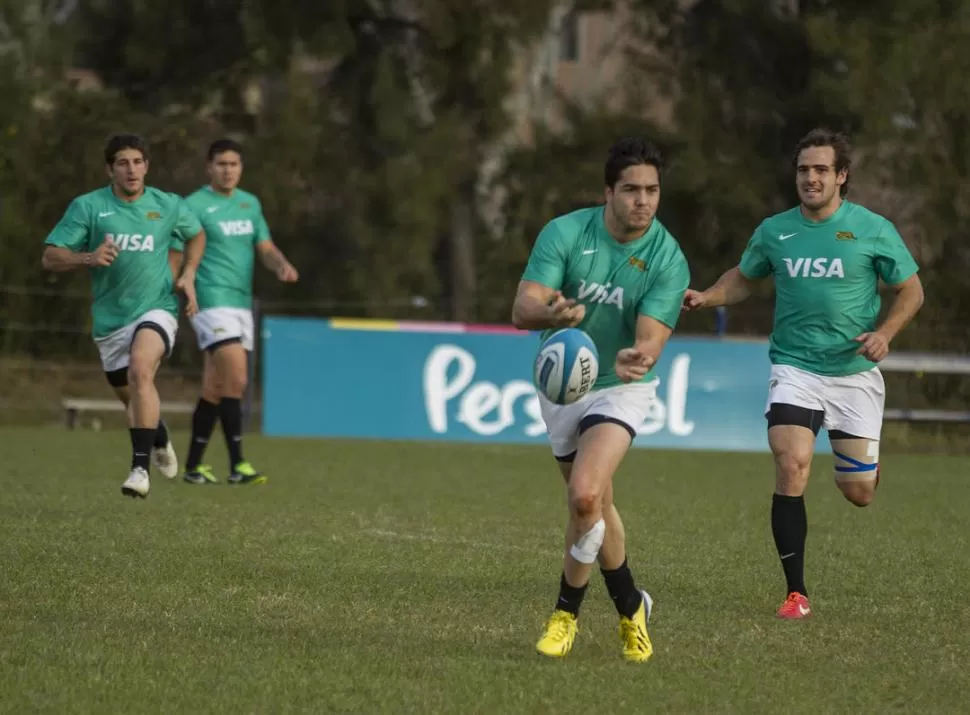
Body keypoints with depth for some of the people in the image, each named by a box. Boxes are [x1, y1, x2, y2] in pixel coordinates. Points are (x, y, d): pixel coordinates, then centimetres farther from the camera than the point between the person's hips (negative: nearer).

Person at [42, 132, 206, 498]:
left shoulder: (168, 206, 1)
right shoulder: (87, 207, -5)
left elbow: (196, 235, 22)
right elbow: (50, 257, -7)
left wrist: (188, 275, 6)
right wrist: (88, 258, -25)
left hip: (156, 310, -2)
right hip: (110, 319, 2)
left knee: (140, 369, -31)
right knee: (133, 397, 15)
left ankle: (140, 467, -35)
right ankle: (160, 440, 52)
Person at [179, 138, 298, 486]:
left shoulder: (250, 203, 15)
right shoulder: (194, 206, -5)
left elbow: (266, 248, 17)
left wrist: (282, 265, -4)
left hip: (242, 303, 7)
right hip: (212, 301, -7)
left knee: (216, 389, 10)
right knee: (236, 379, -18)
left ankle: (194, 466, 19)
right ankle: (237, 466, -19)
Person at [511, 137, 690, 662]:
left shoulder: (668, 260, -17)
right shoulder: (565, 233, -15)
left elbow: (650, 338, -23)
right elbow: (522, 309, -23)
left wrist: (638, 358, -48)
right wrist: (550, 312, -47)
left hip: (620, 388, -3)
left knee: (585, 495, -23)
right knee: (594, 504, 11)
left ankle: (567, 612, -6)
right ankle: (630, 608, 33)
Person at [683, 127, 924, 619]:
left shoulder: (872, 230, -4)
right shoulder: (774, 231, 2)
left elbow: (910, 291, 5)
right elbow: (743, 279, 19)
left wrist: (885, 333, -12)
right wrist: (708, 297, 0)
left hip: (855, 372, 0)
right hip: (794, 370, 1)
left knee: (858, 493, 3)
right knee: (791, 467, -20)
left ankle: (864, 463, 45)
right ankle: (796, 593, -11)